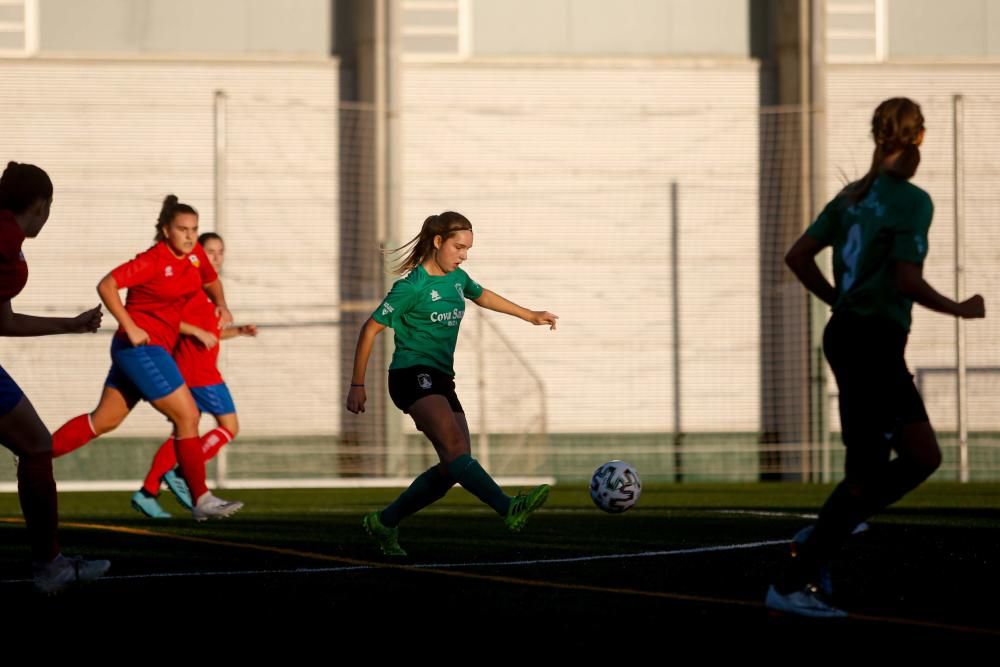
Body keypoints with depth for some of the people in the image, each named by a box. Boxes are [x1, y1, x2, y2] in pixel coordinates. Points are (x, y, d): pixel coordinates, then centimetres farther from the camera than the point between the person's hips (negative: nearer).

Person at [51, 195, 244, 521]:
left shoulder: (195, 253, 5)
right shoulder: (153, 261, -19)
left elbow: (211, 280, 25)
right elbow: (106, 286, -22)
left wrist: (221, 305, 5)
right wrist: (130, 327, -25)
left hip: (154, 349, 9)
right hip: (142, 345, -9)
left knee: (104, 420, 16)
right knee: (188, 417, -8)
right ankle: (201, 500, -2)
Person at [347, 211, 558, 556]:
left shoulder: (456, 277, 12)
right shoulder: (413, 286, -11)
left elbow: (481, 295, 34)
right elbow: (370, 329, -7)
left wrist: (530, 315, 42)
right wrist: (357, 385, -5)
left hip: (441, 379, 9)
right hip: (412, 375, -9)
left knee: (454, 468, -2)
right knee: (455, 447, -27)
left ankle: (384, 523, 12)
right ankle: (509, 509, -47)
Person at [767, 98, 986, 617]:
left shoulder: (853, 196, 12)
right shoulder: (912, 200, -11)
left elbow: (798, 256, 12)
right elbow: (907, 280, -19)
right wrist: (959, 309, -5)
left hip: (846, 334, 9)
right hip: (875, 343, -9)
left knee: (923, 457, 13)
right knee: (867, 472, -4)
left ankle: (824, 536, 13)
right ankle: (793, 583, -2)